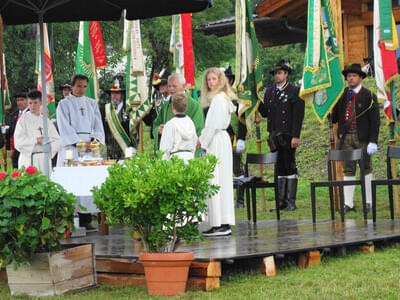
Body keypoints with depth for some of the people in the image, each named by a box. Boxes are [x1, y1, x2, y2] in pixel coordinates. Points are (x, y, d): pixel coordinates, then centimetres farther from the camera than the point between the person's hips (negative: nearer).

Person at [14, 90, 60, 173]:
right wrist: (36, 140, -16)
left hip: (45, 158, 3)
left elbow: (57, 140, 10)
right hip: (29, 160, -3)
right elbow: (18, 142, -8)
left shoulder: (46, 120, 12)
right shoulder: (24, 119, 1)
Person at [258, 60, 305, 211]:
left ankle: (291, 201, 0)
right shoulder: (270, 91, 14)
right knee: (279, 168, 8)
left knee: (289, 167, -3)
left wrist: (295, 136, -16)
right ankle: (281, 201, 12)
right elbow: (265, 113, 14)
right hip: (274, 136, 6)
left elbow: (298, 116, -9)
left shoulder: (295, 91, -3)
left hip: (288, 136, -5)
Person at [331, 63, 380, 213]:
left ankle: (368, 202, 14)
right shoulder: (342, 95, 10)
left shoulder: (369, 96, -2)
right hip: (345, 137, 3)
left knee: (366, 168, 6)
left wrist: (373, 141, -12)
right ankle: (348, 203, 4)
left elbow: (375, 120, -5)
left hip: (362, 138, -3)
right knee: (348, 169, 3)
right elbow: (334, 117, 13)